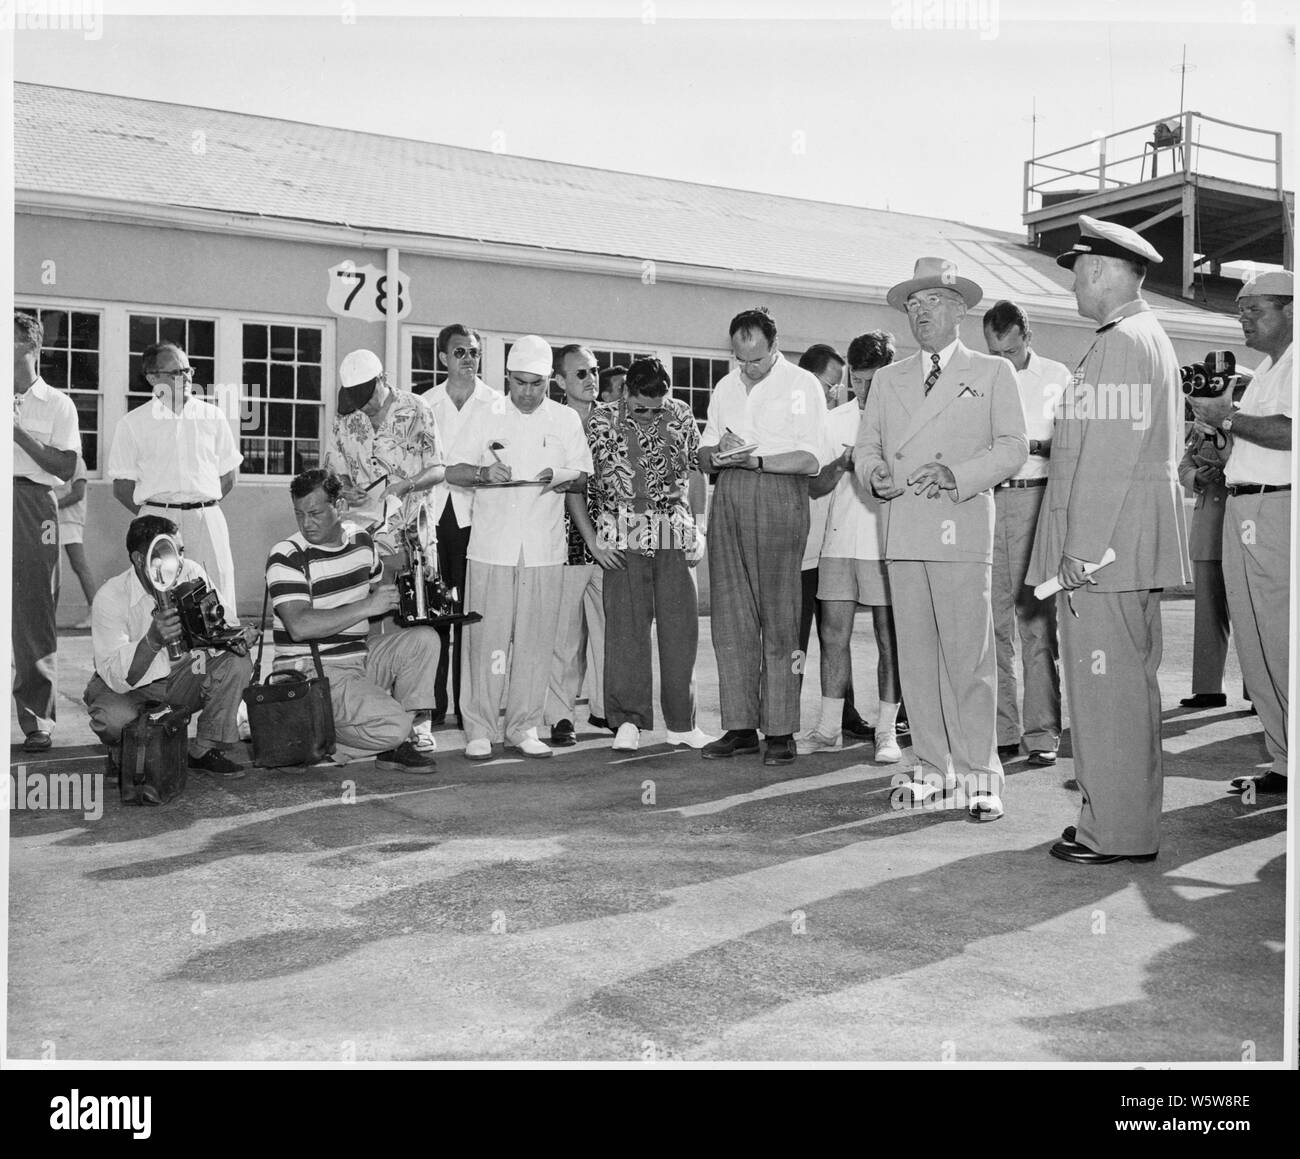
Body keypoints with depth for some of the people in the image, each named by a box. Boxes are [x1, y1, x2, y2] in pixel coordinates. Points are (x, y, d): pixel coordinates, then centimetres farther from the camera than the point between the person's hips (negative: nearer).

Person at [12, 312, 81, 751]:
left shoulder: (56, 404, 9)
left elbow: (66, 468, 0)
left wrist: (20, 433, -9)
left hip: (32, 505, -2)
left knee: (34, 613, -4)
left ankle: (37, 719, 0)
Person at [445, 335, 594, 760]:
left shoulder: (566, 419, 10)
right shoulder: (484, 414, 7)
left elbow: (583, 474, 13)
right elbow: (453, 471, 5)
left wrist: (559, 477, -9)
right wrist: (484, 473, -16)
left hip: (545, 547, 1)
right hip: (492, 544, -1)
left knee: (536, 640, 2)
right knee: (488, 638, -4)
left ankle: (524, 727, 12)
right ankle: (479, 729, 4)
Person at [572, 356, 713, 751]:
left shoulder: (681, 415, 6)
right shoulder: (603, 421, -2)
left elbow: (698, 469, 14)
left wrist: (698, 529, 8)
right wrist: (592, 540, -5)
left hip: (675, 536, 2)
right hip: (623, 537, -2)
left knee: (681, 628, 3)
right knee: (625, 627, -2)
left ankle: (681, 723, 13)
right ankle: (628, 721, 6)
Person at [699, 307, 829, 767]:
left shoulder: (802, 385, 0)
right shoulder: (725, 388, 19)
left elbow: (811, 460, -8)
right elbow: (704, 459, 19)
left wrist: (753, 459, -18)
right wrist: (719, 451, -4)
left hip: (779, 497, -5)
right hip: (729, 500, 5)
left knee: (778, 618, -5)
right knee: (730, 616, 2)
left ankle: (781, 731, -1)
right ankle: (739, 727, 7)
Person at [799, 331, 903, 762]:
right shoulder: (835, 420, 12)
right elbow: (816, 485, 12)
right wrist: (840, 464, -8)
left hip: (886, 542, -3)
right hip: (840, 540, 4)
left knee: (889, 640, 1)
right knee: (833, 634, 5)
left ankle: (886, 731, 11)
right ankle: (829, 728, 15)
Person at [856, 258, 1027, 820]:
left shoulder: (991, 372, 11)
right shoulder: (888, 378, 21)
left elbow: (1012, 447, 3)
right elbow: (864, 445, 18)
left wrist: (956, 475, -13)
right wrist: (875, 473, -5)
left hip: (962, 528, -4)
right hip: (902, 532, 4)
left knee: (968, 655, -8)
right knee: (915, 657, 4)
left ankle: (979, 774, -2)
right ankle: (934, 767, 12)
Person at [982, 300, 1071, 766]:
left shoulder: (1056, 377, 9)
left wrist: (1036, 447, -11)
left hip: (1034, 497, -2)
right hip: (981, 500, 2)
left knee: (1036, 619, -4)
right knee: (992, 621, 2)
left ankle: (1043, 733, 1)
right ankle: (1001, 732, 9)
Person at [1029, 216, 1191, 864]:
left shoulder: (1120, 343, -13)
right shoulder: (1150, 338, 20)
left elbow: (1109, 456, -20)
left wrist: (1080, 551, -20)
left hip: (1102, 547, -11)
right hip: (1131, 545, 11)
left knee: (1104, 687, -5)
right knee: (1130, 683, 15)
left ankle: (1115, 834, 3)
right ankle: (1132, 821, 25)